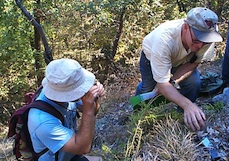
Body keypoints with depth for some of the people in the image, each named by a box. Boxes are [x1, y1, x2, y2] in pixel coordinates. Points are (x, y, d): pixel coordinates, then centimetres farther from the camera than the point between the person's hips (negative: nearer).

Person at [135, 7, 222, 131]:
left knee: (193, 82, -18)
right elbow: (162, 84, -46)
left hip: (180, 58, 3)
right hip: (151, 55, -2)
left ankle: (184, 117, 8)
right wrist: (187, 104, -60)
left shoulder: (206, 35, -35)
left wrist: (172, 81, -32)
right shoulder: (163, 39, -48)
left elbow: (194, 63, -17)